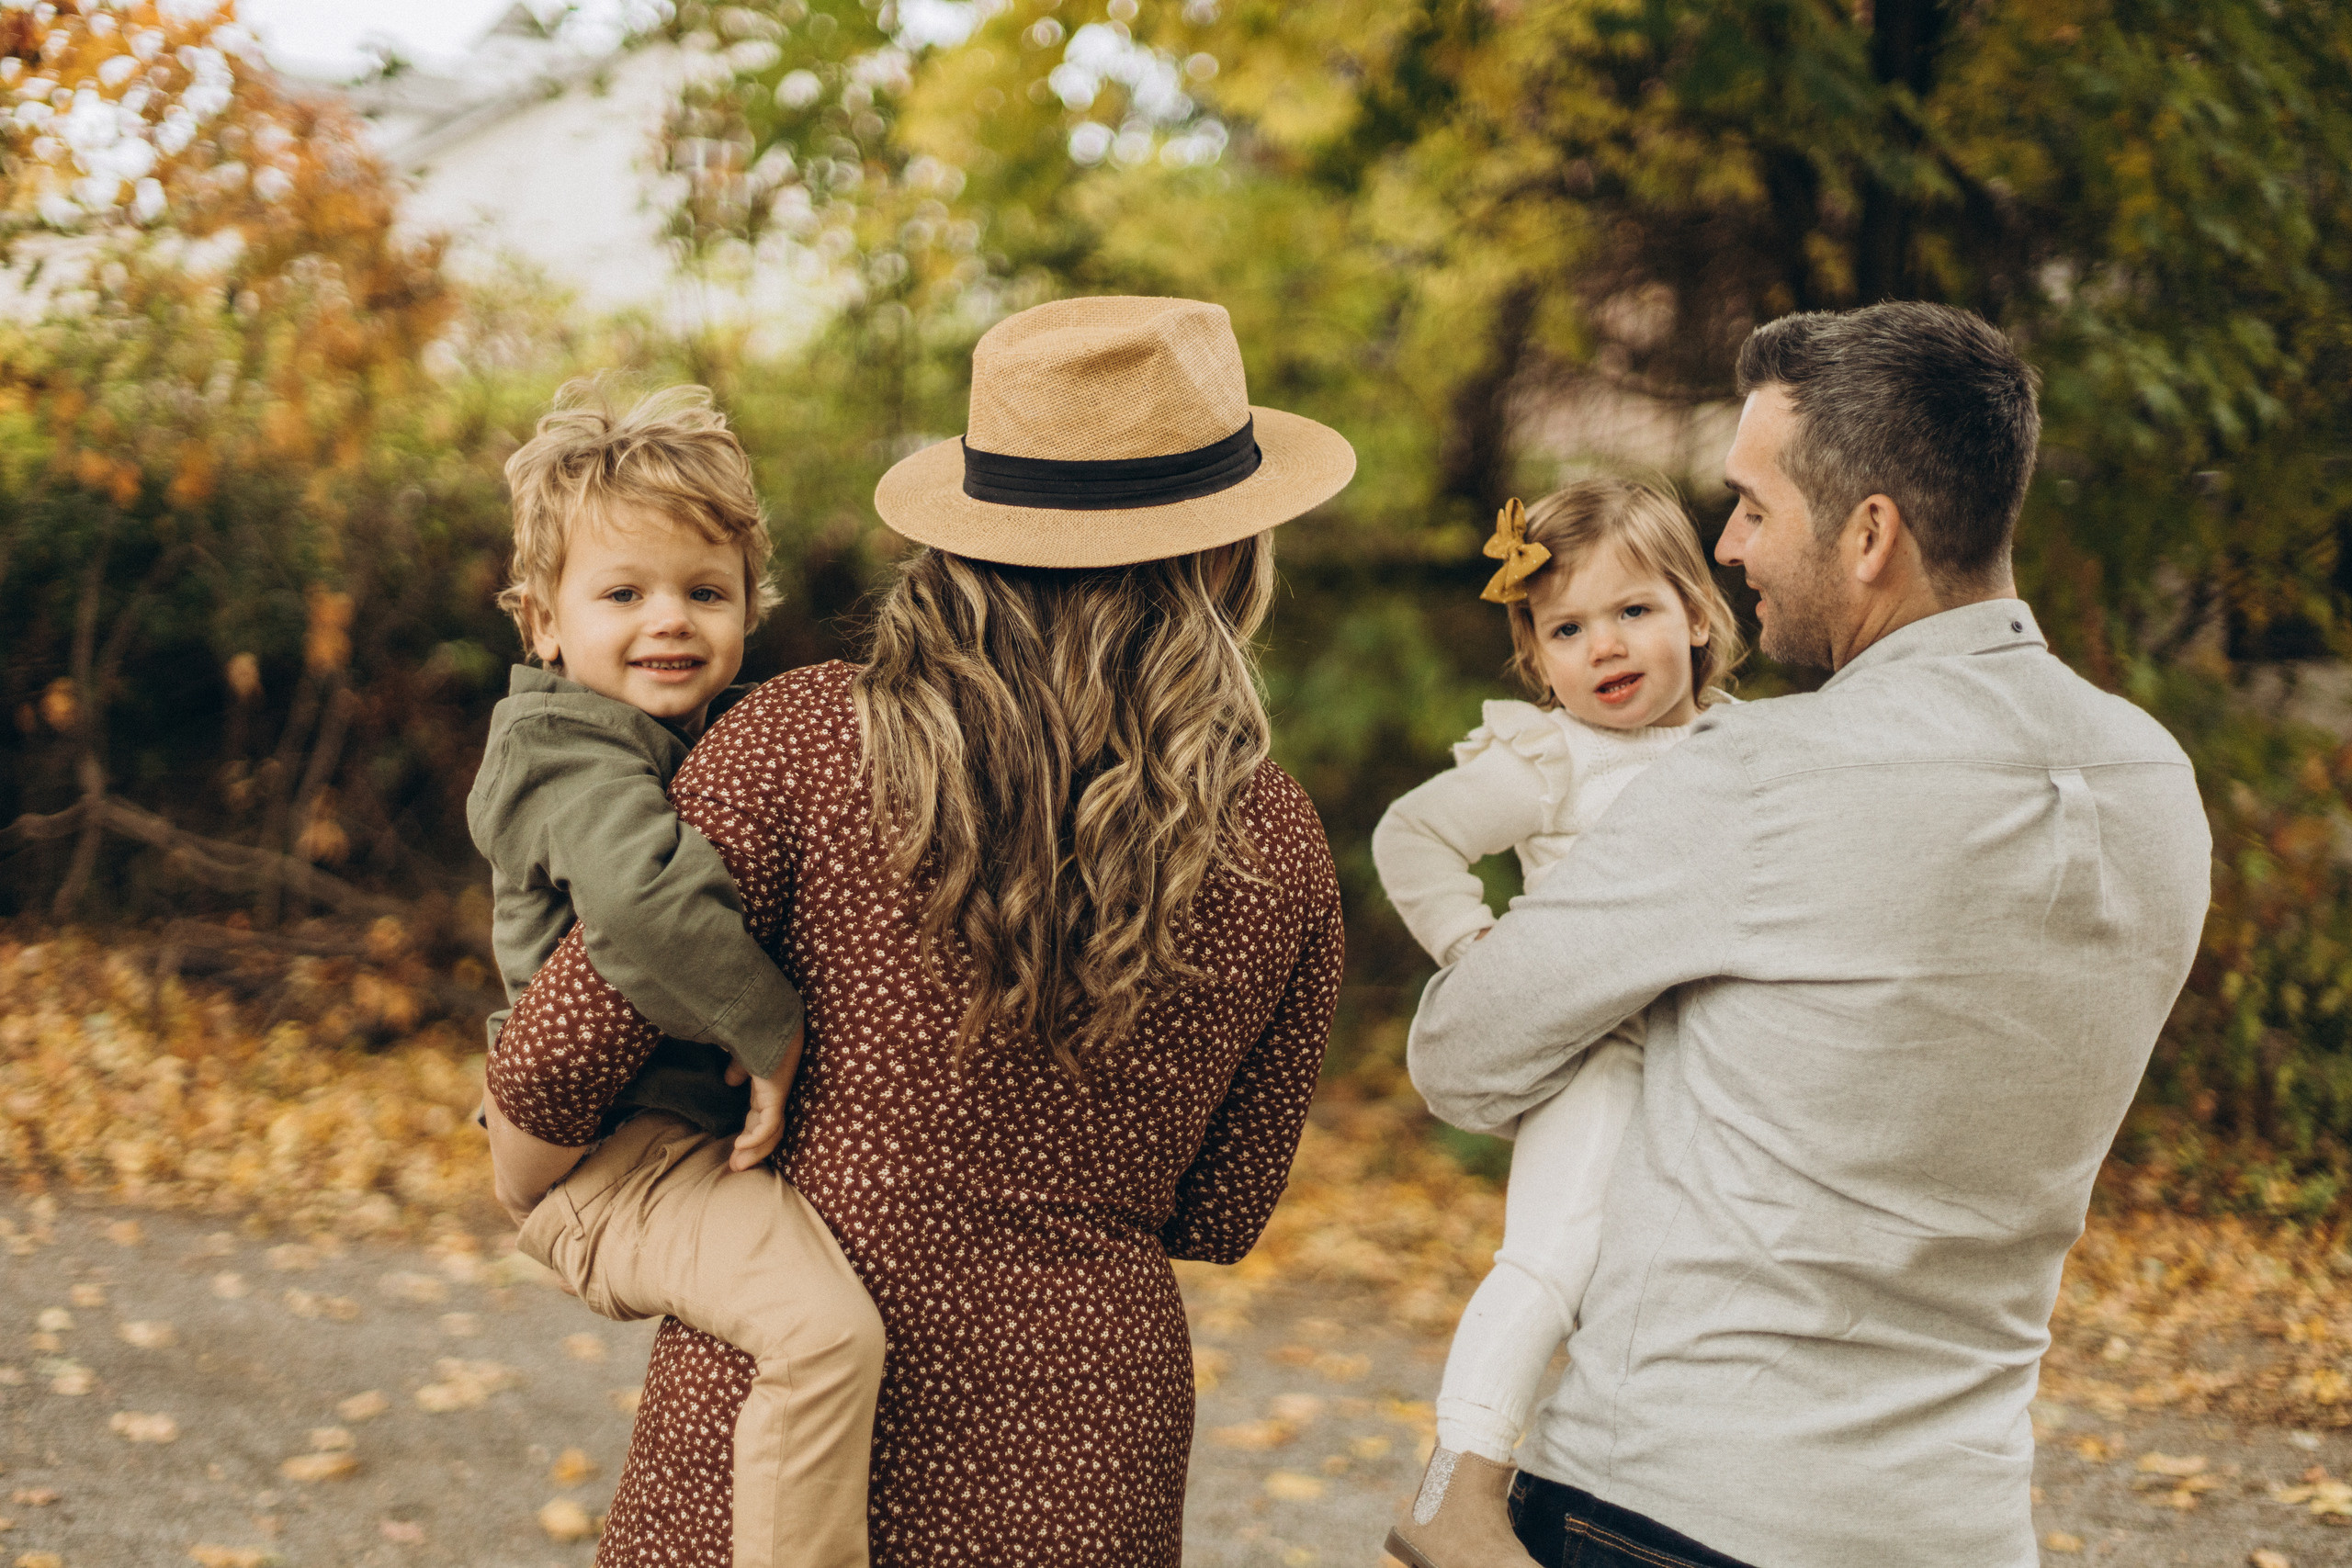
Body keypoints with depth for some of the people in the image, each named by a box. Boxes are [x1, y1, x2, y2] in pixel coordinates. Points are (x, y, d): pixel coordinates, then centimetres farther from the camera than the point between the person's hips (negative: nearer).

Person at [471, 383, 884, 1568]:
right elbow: (643, 900, -36)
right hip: (619, 1151, -10)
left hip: (710, 1121, 10)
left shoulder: (706, 740, 16)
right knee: (825, 1327, -31)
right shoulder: (576, 760, -16)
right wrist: (769, 1030, -27)